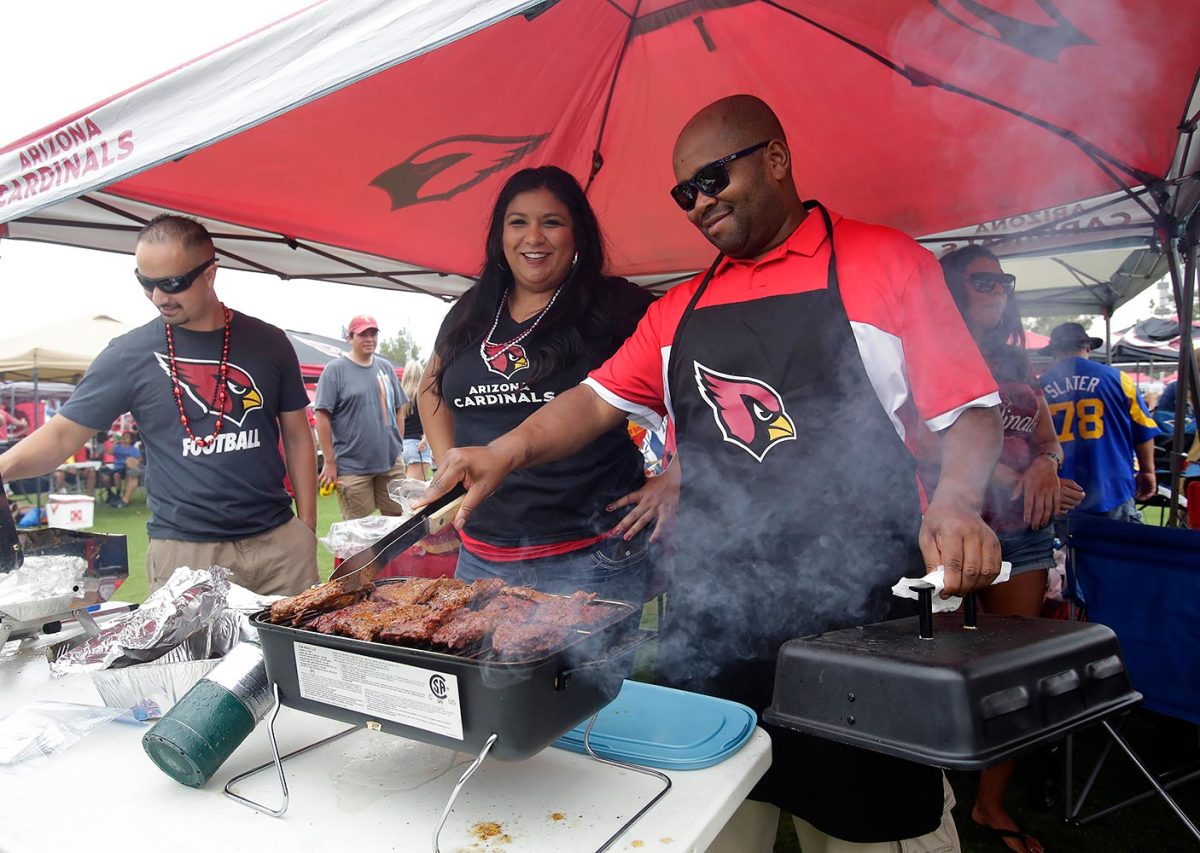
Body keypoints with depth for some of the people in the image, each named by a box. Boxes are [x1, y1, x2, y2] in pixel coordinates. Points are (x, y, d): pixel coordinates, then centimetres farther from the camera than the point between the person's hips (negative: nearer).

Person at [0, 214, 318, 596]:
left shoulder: (268, 343, 3)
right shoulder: (129, 353, 0)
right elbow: (62, 435, 2)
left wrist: (307, 527, 3)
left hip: (280, 540, 2)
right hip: (185, 550, -1)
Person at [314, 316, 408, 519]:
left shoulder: (386, 367, 11)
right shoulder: (335, 369, -6)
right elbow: (322, 416, -9)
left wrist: (398, 446, 11)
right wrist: (329, 462, -11)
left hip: (391, 463, 5)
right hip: (352, 466, -5)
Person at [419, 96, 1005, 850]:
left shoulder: (883, 263, 1)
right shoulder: (680, 311, 13)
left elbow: (969, 409, -1)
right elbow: (599, 399, 9)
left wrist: (955, 501, -19)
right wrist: (509, 451, -6)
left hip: (857, 604, -3)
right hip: (713, 613, 4)